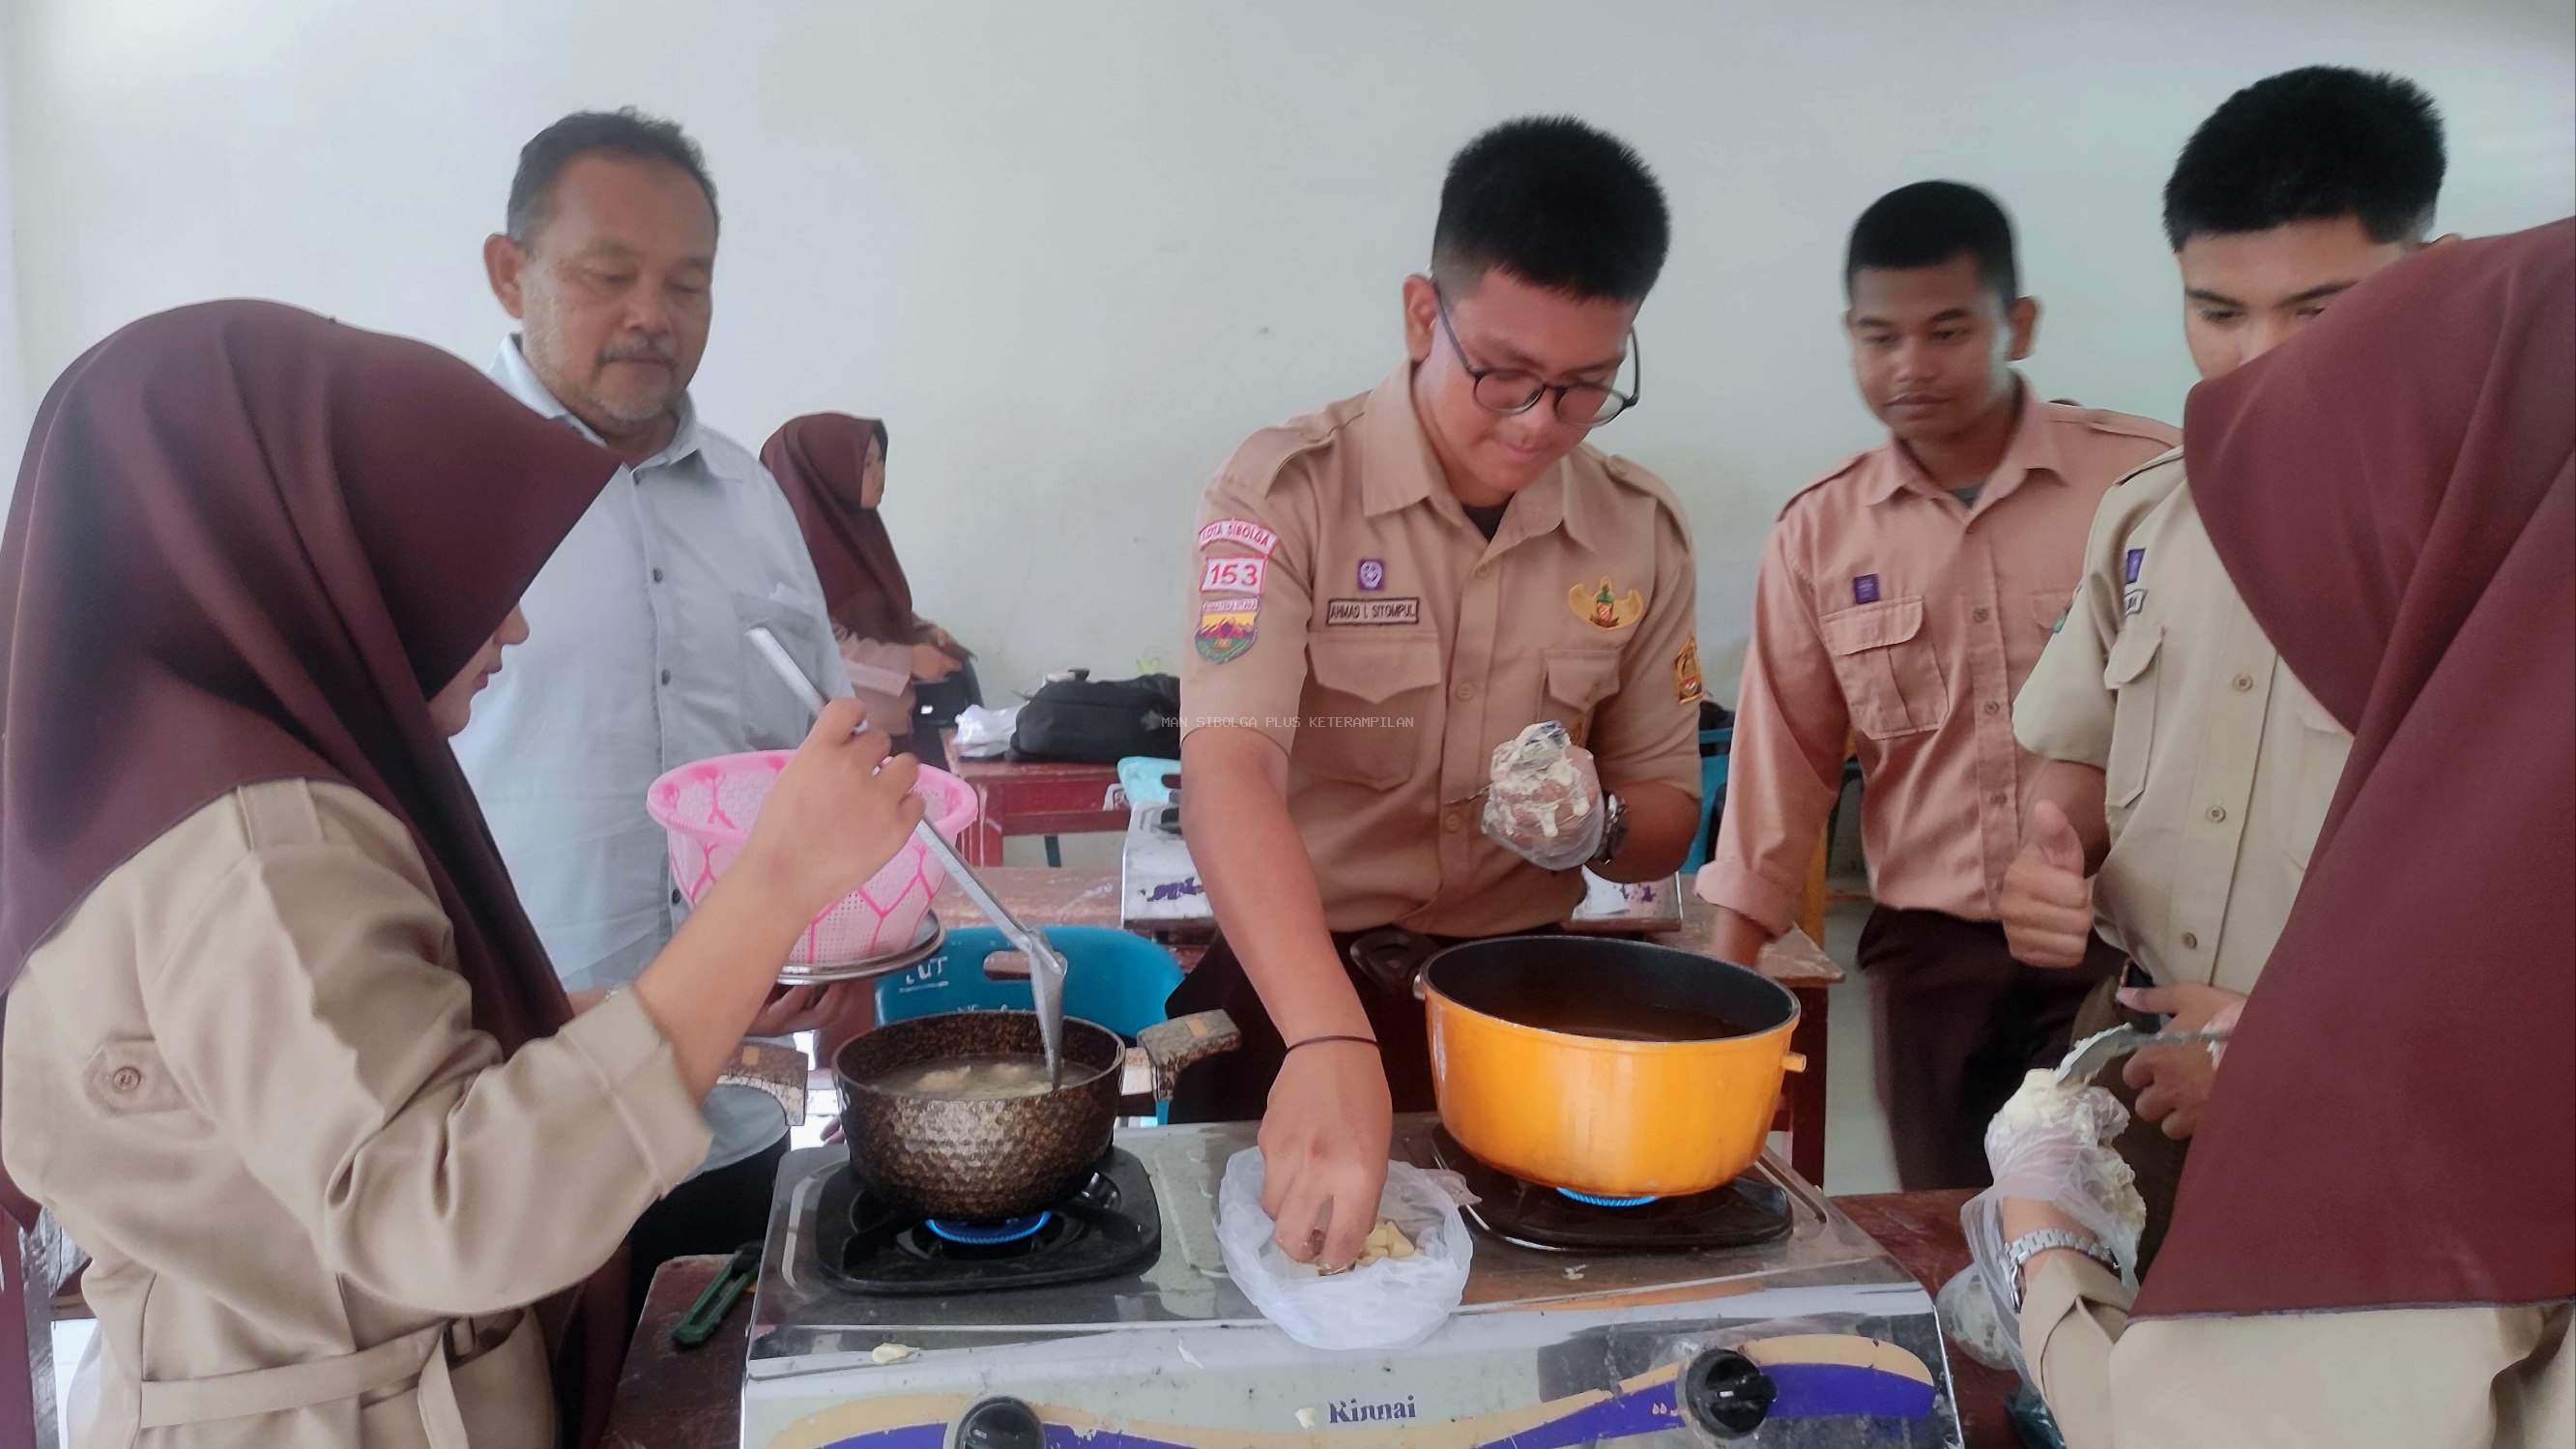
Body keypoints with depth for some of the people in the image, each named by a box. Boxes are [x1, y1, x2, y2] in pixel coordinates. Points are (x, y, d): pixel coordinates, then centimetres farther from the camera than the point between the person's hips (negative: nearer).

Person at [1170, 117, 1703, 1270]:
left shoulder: (1640, 534, 0)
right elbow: (1227, 774, -27)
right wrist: (1333, 1043, -41)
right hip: (1290, 991, -3)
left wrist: (1597, 825, -15)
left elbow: (1667, 820, 10)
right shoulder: (1285, 493, -13)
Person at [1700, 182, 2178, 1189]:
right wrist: (1724, 975, 0)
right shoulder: (1816, 531, 2)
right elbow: (1786, 758, 3)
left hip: (2116, 943, -2)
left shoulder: (2149, 481, -7)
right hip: (1926, 952, 3)